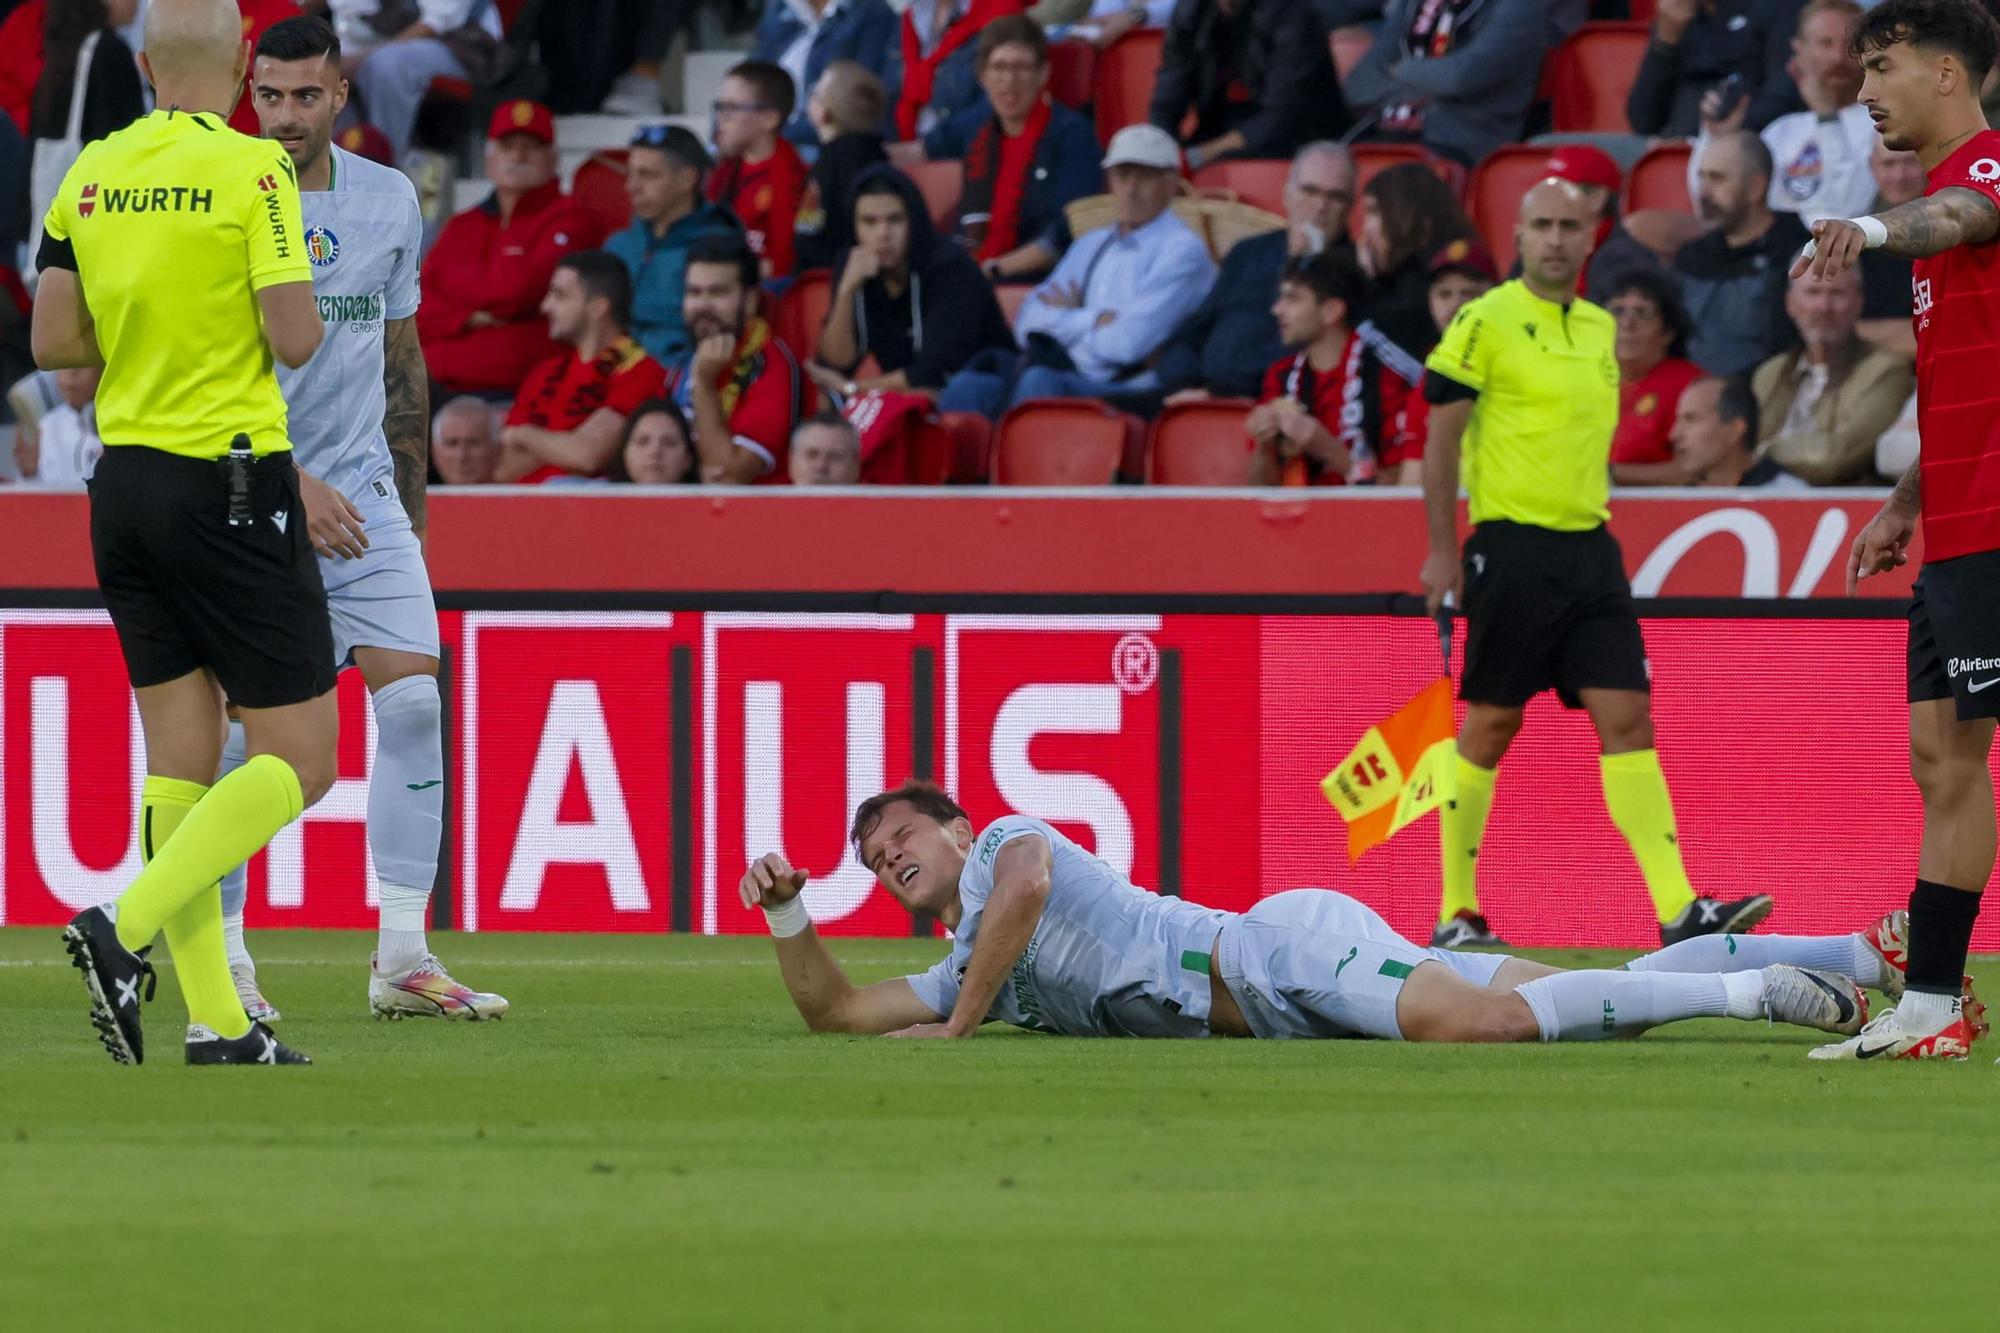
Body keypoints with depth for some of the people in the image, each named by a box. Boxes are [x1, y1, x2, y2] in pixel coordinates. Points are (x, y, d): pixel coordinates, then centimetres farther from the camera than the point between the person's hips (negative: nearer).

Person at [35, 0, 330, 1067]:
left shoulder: (91, 174, 5)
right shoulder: (253, 169, -12)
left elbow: (51, 339, 7)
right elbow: (295, 338, -16)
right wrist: (273, 319, 5)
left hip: (125, 482, 7)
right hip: (231, 485, -7)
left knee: (178, 761, 8)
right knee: (301, 757, 0)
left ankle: (216, 1022, 5)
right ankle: (124, 928, -17)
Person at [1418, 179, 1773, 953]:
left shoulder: (1601, 329, 14)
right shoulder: (1485, 323, -6)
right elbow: (1440, 441, -6)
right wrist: (1441, 553, -10)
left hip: (1589, 549, 6)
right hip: (1513, 548, -6)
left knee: (1627, 717, -3)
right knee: (1490, 724, 0)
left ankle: (1678, 908, -9)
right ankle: (1454, 912, 9)